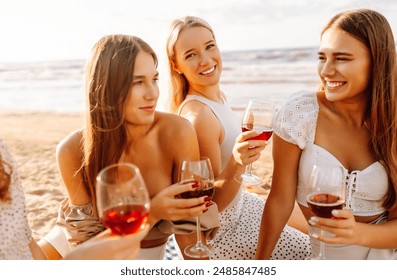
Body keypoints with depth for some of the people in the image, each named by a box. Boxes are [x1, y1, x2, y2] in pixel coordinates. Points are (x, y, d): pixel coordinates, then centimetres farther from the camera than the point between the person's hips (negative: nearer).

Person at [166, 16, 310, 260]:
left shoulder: (218, 95, -4)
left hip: (238, 202, 9)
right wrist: (236, 165, -43)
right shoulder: (197, 115, -32)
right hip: (216, 228, -8)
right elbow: (212, 202, -27)